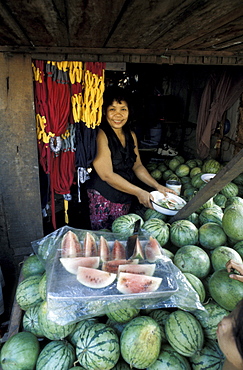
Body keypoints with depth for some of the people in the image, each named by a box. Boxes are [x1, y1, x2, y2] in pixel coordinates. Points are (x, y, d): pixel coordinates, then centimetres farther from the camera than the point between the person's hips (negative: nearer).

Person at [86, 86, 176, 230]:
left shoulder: (131, 135, 7)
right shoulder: (100, 135, -17)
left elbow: (137, 166, 13)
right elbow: (107, 175, -20)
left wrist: (158, 186, 1)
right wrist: (139, 192, -19)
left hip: (125, 198, 7)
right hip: (103, 198, -7)